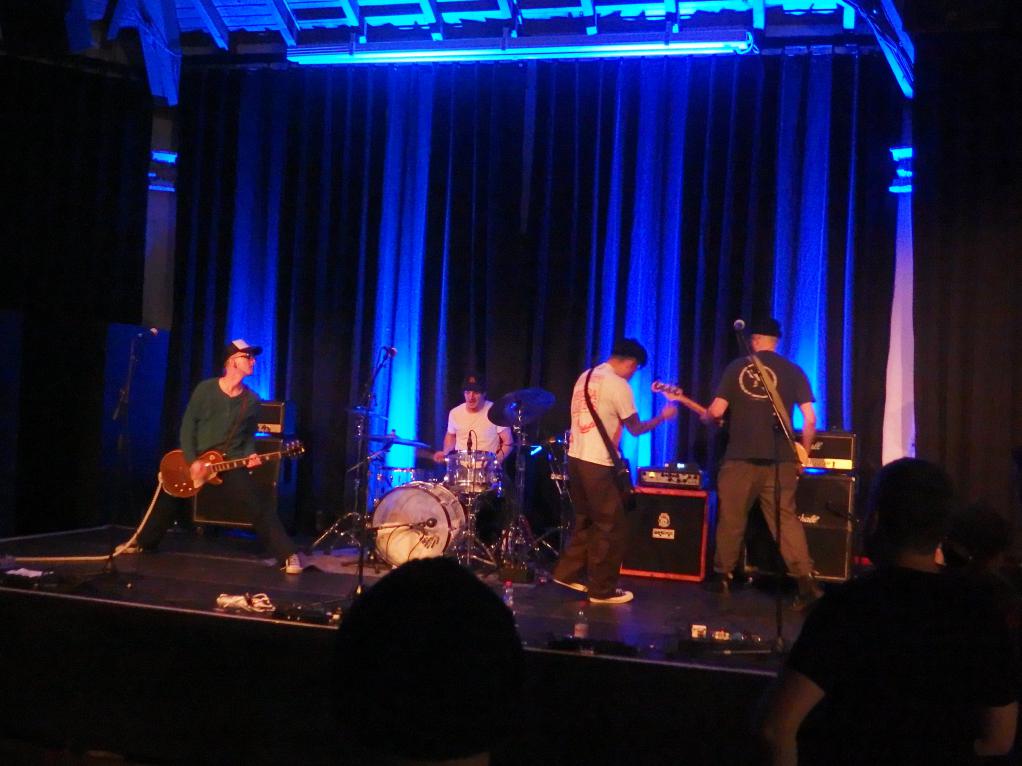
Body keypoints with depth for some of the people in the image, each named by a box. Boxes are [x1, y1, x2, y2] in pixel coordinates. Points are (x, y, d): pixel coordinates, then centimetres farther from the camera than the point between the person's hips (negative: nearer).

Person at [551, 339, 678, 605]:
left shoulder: (585, 376, 13)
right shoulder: (618, 384, -11)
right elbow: (635, 428, -1)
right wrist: (663, 416, 12)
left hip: (575, 458, 8)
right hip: (597, 463, -8)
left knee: (586, 521, 21)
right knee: (611, 527, 1)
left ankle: (567, 572, 23)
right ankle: (602, 590, 6)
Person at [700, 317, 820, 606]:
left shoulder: (737, 366, 3)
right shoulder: (793, 371, 4)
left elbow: (717, 411, -2)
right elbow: (810, 419, 0)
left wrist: (705, 417, 20)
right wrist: (803, 454, 13)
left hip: (740, 458, -1)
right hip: (780, 460, 1)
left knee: (730, 519, 12)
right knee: (786, 519, 5)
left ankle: (723, 577, 21)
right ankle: (805, 580, -5)